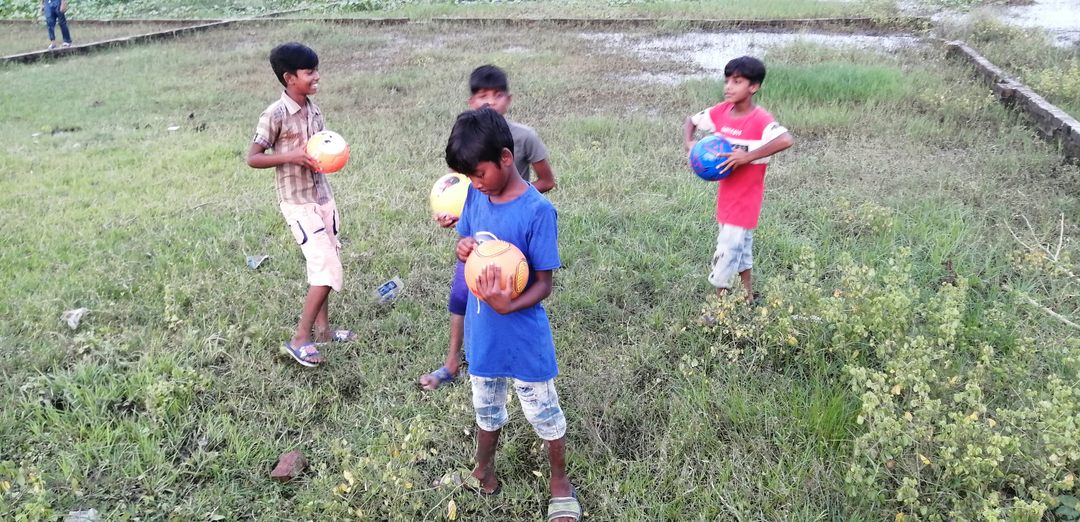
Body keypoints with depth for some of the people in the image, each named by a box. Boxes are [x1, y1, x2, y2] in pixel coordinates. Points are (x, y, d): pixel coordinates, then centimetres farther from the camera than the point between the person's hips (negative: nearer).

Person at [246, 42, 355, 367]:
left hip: (323, 196, 8)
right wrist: (292, 157, -24)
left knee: (323, 266, 14)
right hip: (298, 203, -8)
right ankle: (299, 339, 1)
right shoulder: (275, 115, -16)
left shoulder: (314, 110, 6)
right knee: (329, 270, -10)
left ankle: (322, 329, 28)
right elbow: (253, 158, -13)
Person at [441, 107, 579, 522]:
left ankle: (560, 483, 38)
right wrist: (462, 248, -15)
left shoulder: (537, 211, -23)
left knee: (544, 414, 16)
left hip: (524, 339, -5)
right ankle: (483, 473, 48)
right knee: (486, 408, 25)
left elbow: (544, 284, -18)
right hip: (482, 334, 5)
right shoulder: (476, 196, -6)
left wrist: (508, 306, -36)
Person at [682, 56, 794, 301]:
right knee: (740, 248, 20)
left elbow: (787, 140, -40)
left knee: (726, 252, -4)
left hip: (745, 199, -8)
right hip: (726, 196, 8)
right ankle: (748, 300, 37)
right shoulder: (721, 111, -3)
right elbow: (691, 121, 13)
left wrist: (747, 156, -37)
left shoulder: (760, 120, -23)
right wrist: (689, 143, -7)